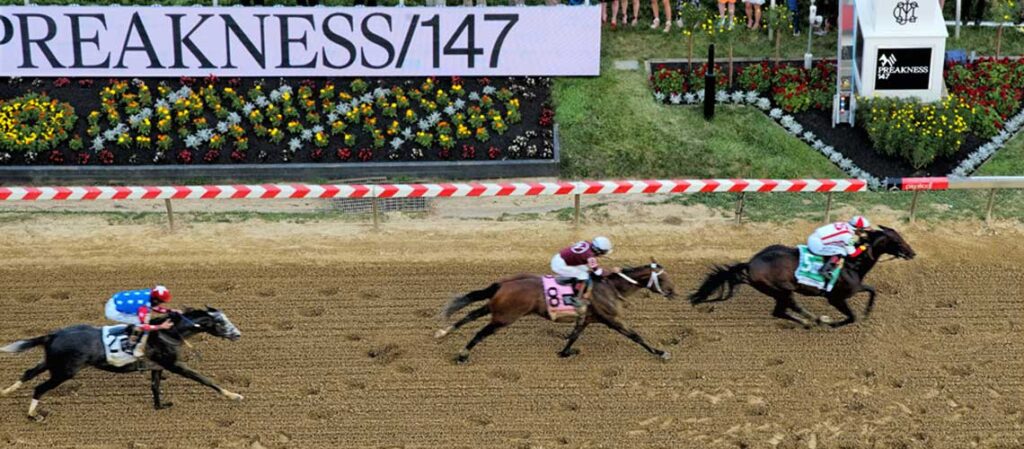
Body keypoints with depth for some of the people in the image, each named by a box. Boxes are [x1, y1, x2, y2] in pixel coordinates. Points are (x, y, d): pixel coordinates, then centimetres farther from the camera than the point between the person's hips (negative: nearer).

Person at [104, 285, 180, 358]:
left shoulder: (150, 294, -8)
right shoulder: (144, 306, -30)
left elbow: (155, 307, 11)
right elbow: (143, 326, -24)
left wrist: (171, 310, 3)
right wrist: (161, 326, -22)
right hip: (113, 311, -9)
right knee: (140, 323, -12)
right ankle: (138, 352, -2)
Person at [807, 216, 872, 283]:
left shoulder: (845, 225, 9)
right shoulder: (848, 236, -14)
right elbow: (852, 254, -9)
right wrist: (862, 248, 5)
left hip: (813, 238, 9)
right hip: (816, 244, -9)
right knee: (841, 252, -10)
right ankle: (824, 270, -9)